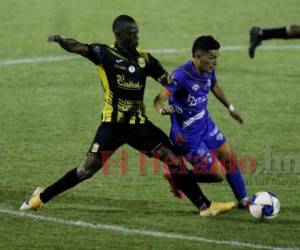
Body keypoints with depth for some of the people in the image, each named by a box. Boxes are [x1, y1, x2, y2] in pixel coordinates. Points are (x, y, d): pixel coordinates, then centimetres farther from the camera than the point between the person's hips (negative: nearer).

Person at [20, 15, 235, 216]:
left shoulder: (144, 59, 5)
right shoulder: (106, 54, -6)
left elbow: (168, 82, 9)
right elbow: (78, 48, -20)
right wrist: (61, 41, -41)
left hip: (139, 124, 4)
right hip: (113, 125, -4)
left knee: (174, 160, -1)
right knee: (88, 169, -8)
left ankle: (205, 206, 7)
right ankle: (42, 197, 8)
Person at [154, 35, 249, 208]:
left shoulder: (208, 71, -5)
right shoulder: (181, 76, -29)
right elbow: (159, 99, -36)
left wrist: (230, 108, 28)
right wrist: (162, 109, -59)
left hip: (206, 124, 8)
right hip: (188, 134, -8)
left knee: (229, 157, 16)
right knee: (217, 175, -6)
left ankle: (243, 201, 35)